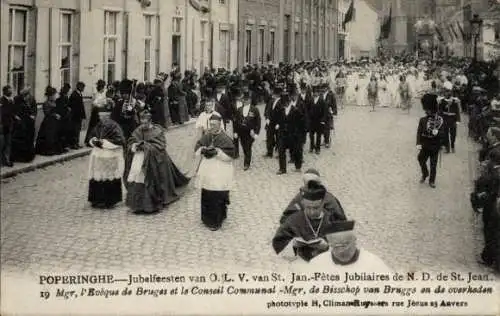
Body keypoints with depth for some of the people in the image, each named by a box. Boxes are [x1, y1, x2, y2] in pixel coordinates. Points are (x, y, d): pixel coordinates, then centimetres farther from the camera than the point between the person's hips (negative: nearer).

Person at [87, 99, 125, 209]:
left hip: (111, 158, -6)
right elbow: (91, 136, 20)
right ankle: (98, 200, 17)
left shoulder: (114, 126, -11)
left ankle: (109, 201, 10)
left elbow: (120, 141, -17)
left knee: (110, 180, -1)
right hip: (98, 156, 6)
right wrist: (94, 140, -5)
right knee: (97, 179, 6)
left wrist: (104, 142, -18)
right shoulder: (98, 126, 8)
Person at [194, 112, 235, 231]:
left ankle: (216, 221, 7)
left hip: (220, 173, -5)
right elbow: (196, 149, 8)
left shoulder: (225, 139, -9)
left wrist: (217, 152, -22)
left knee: (218, 198, -4)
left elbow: (230, 155, -15)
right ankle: (208, 218, 25)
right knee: (206, 196, 9)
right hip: (207, 171, 5)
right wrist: (202, 150, -13)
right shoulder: (206, 136, 7)